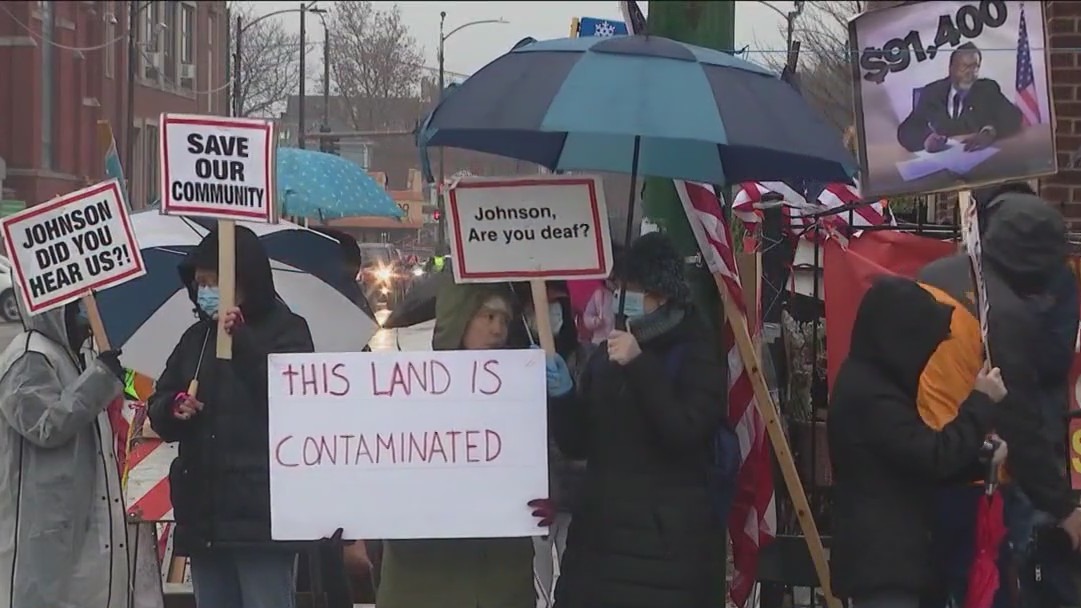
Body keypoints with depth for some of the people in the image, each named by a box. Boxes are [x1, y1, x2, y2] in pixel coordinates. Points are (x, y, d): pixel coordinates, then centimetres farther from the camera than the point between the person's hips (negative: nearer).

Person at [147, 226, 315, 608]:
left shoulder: (284, 331, 0)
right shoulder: (196, 338, 17)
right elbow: (157, 410, 17)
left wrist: (241, 340, -22)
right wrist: (174, 408, -6)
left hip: (261, 516, -6)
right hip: (203, 516, 6)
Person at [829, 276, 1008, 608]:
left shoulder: (870, 383, 15)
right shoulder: (869, 395, -19)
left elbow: (916, 460, 20)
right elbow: (932, 456, -21)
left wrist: (979, 459, 7)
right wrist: (982, 403, -11)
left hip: (885, 555, 11)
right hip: (880, 559, -11)